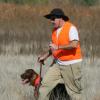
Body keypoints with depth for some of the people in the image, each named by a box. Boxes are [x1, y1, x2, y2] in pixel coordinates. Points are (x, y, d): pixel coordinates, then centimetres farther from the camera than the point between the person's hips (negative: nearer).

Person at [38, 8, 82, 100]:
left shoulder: (71, 28, -14)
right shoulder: (55, 30, 9)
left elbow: (74, 44, -29)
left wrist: (58, 47, -27)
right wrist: (46, 55, 13)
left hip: (71, 64, -7)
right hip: (58, 63, 7)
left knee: (74, 91, 1)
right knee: (45, 84, -2)